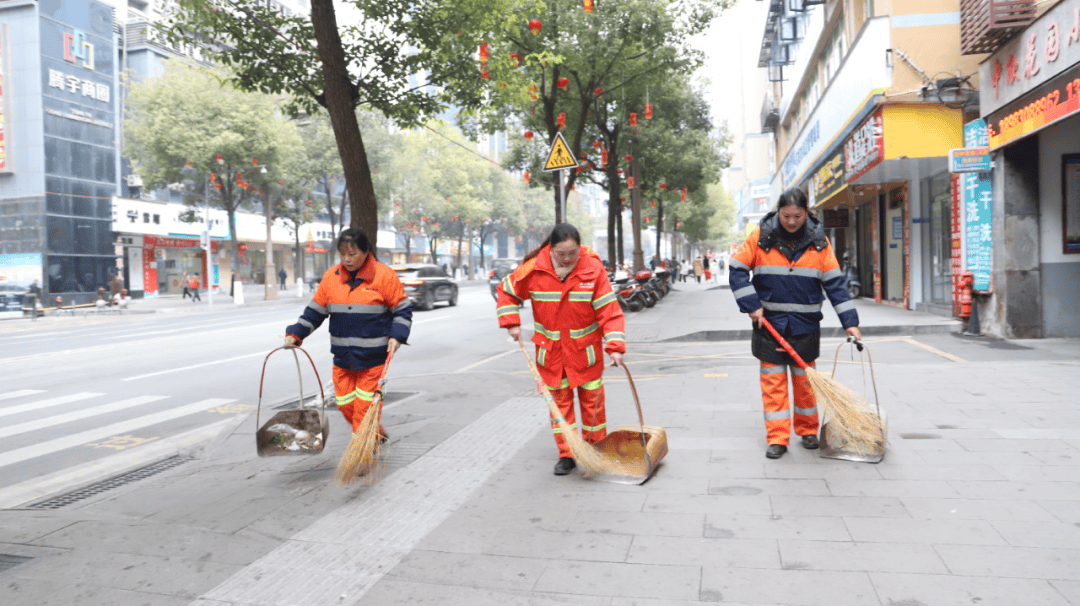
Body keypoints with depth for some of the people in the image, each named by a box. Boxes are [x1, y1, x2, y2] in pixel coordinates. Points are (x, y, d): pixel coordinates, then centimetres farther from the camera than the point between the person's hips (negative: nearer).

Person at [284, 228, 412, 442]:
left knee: (365, 406, -4)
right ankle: (377, 435, 31)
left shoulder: (385, 276, -7)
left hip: (372, 358, -5)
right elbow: (315, 311, 14)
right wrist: (295, 334, 5)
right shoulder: (331, 277, 6)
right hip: (342, 357, 5)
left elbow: (403, 310, -1)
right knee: (345, 404, 10)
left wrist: (396, 336, -14)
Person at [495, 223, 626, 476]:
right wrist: (511, 323, -8)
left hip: (585, 351, -1)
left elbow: (609, 309, -15)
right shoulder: (534, 269, -12)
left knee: (592, 400, 8)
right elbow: (506, 291, 4)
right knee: (559, 401, 7)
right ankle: (566, 455, 18)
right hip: (551, 351, 1)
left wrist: (615, 346, -24)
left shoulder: (593, 268, -14)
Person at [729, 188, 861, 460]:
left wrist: (850, 322, -4)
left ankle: (808, 430, 28)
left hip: (805, 325, 1)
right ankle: (777, 439, 8)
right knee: (773, 382, 1)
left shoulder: (819, 241, 0)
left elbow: (835, 283, 1)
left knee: (804, 380, 11)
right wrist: (752, 305, -9)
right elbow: (736, 269, -1)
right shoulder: (760, 237, -4)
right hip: (769, 324, -1)